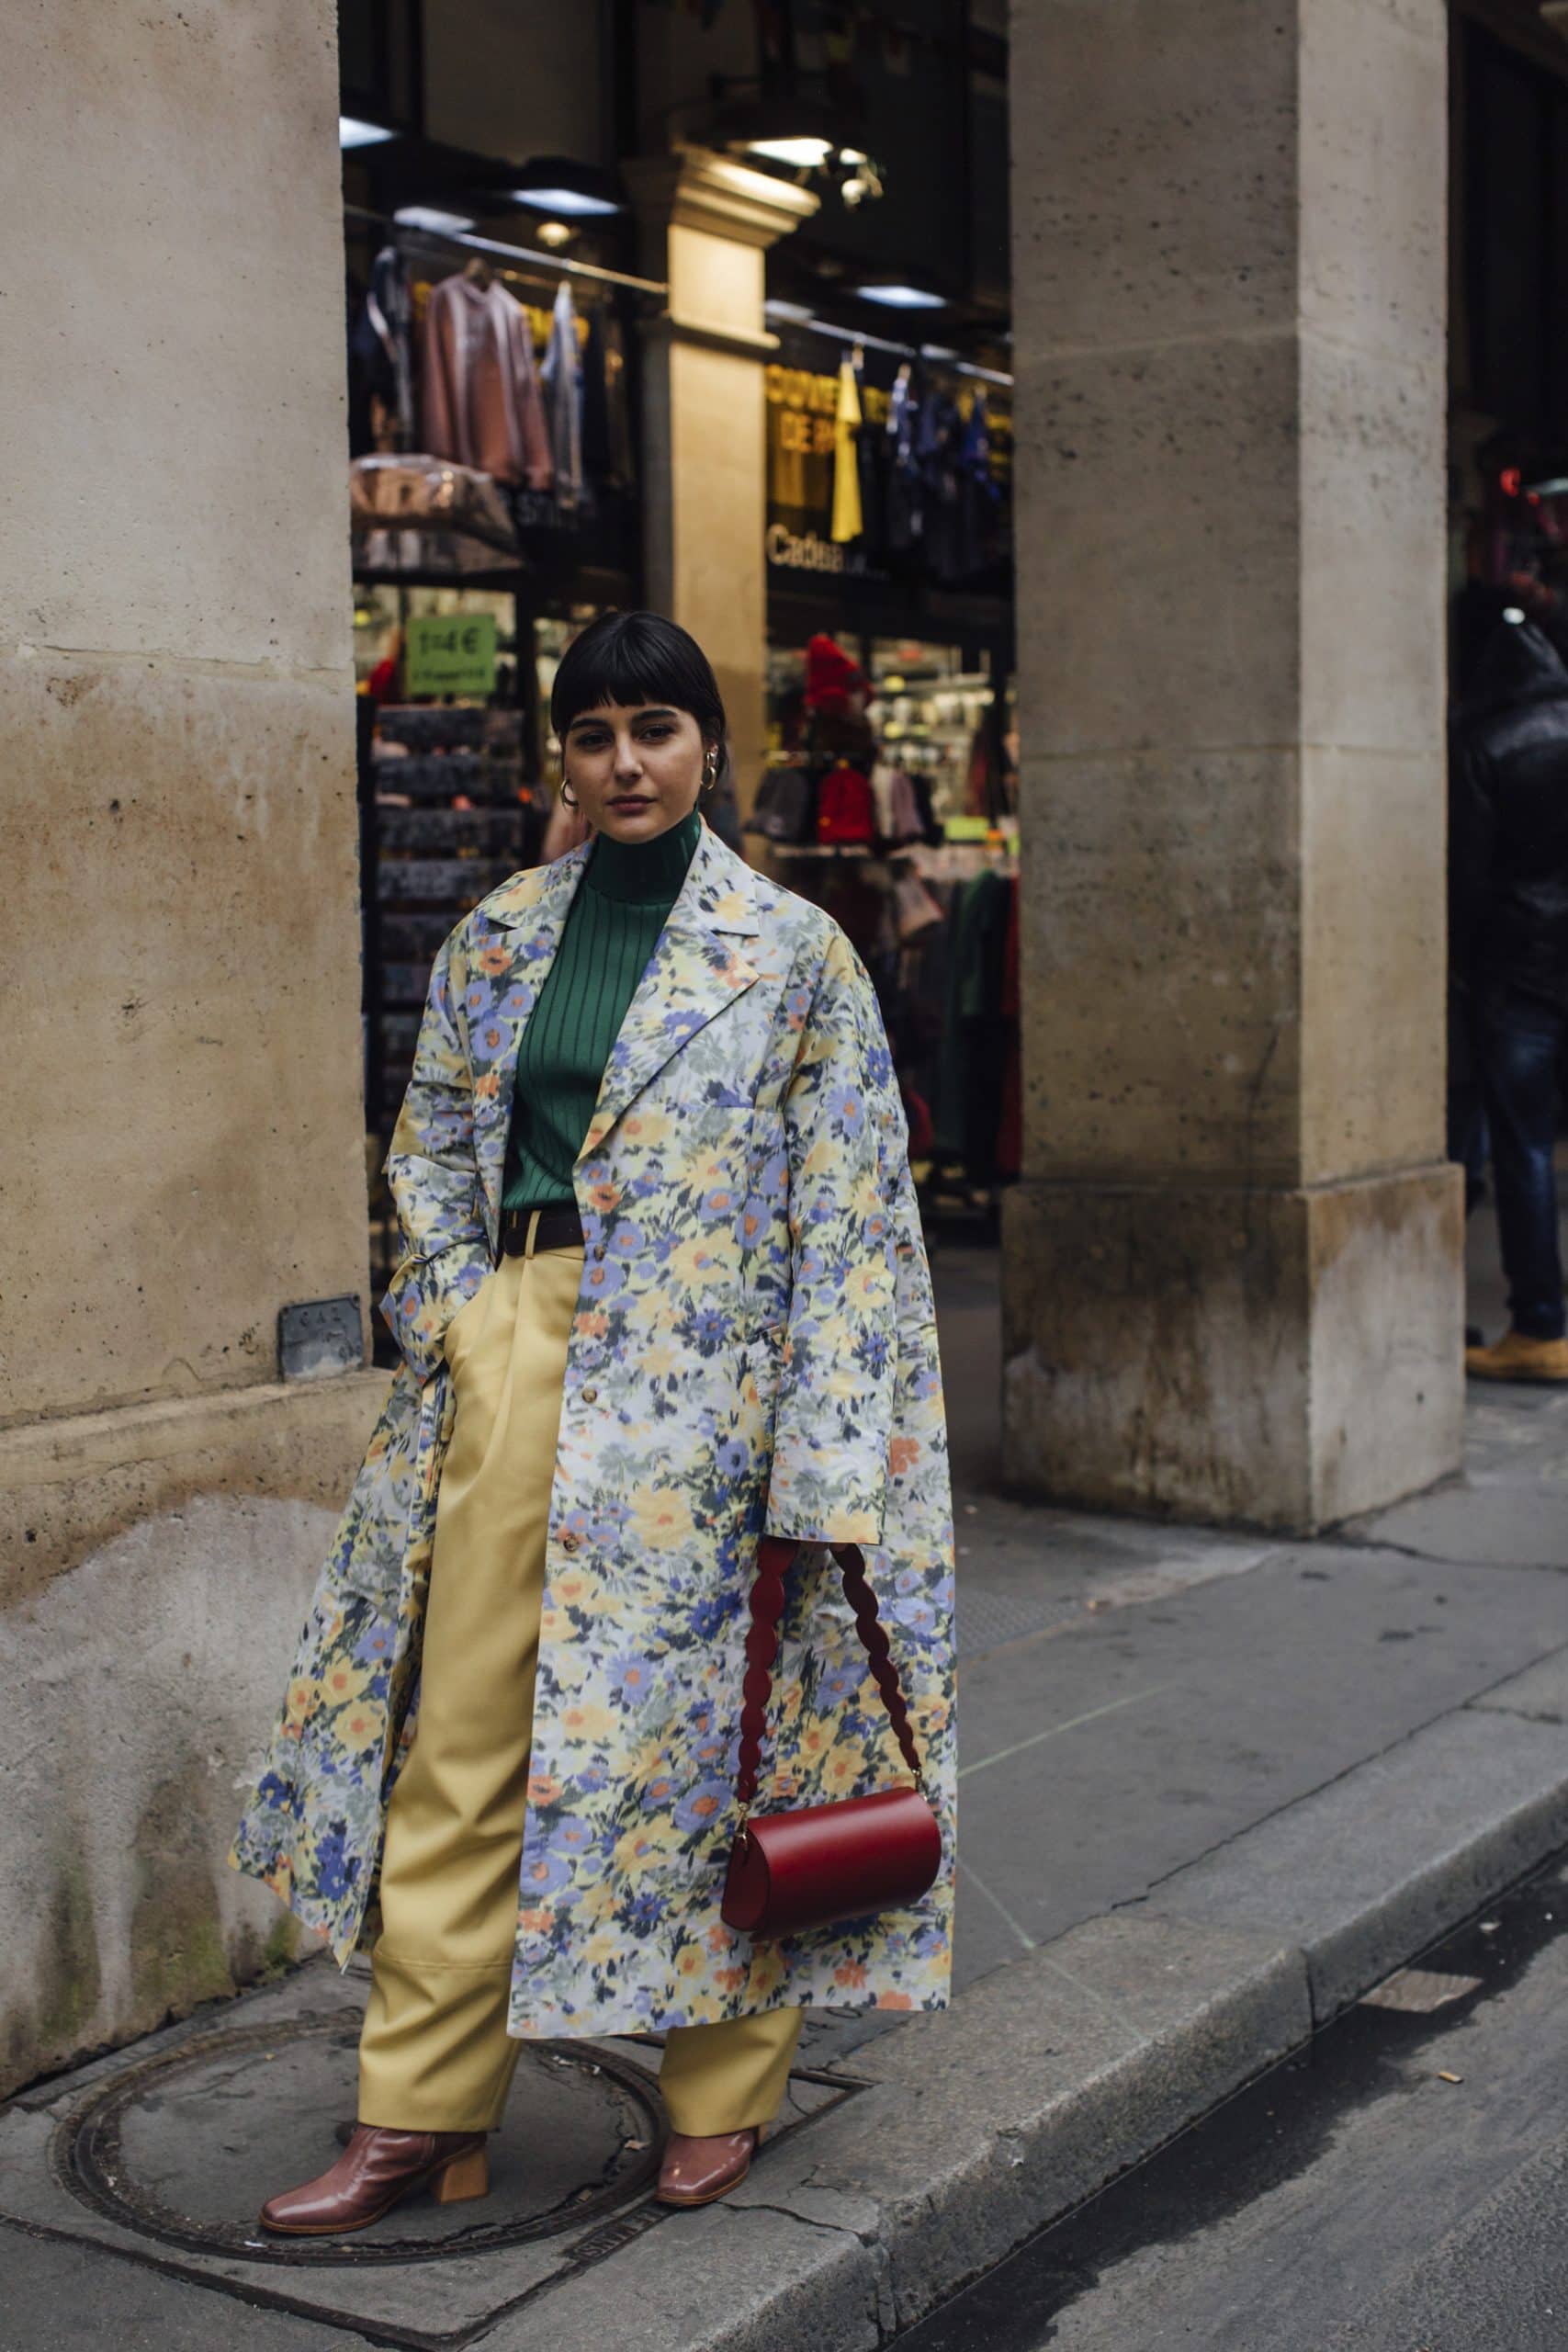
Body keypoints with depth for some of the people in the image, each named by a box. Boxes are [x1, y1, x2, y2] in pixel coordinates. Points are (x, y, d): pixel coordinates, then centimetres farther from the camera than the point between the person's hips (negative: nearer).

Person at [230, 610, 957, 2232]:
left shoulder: (793, 953, -1)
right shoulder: (498, 938, 10)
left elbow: (847, 1215, -5)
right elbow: (430, 1144, 17)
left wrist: (820, 1463, -10)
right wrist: (460, 1314, 1)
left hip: (698, 1383, -3)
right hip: (511, 1357, 4)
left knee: (702, 1719, 3)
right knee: (462, 1729, 4)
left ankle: (720, 2097, 20)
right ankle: (422, 2111, 14)